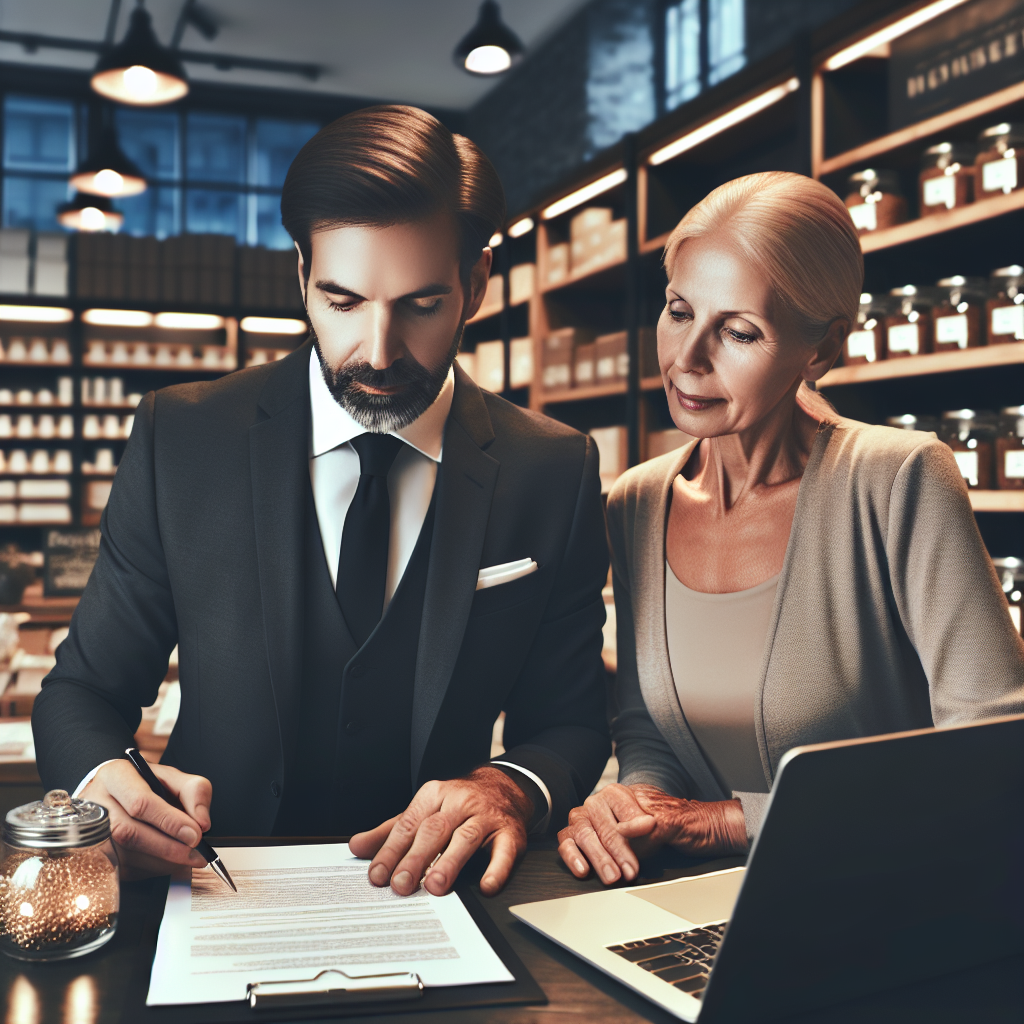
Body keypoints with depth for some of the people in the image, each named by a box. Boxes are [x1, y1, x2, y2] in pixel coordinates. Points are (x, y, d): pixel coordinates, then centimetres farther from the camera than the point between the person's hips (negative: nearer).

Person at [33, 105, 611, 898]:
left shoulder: (555, 473, -4)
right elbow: (83, 691, 1)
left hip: (430, 891, -1)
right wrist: (102, 781, -21)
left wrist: (514, 787, -20)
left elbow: (571, 722, 3)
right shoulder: (179, 440, -4)